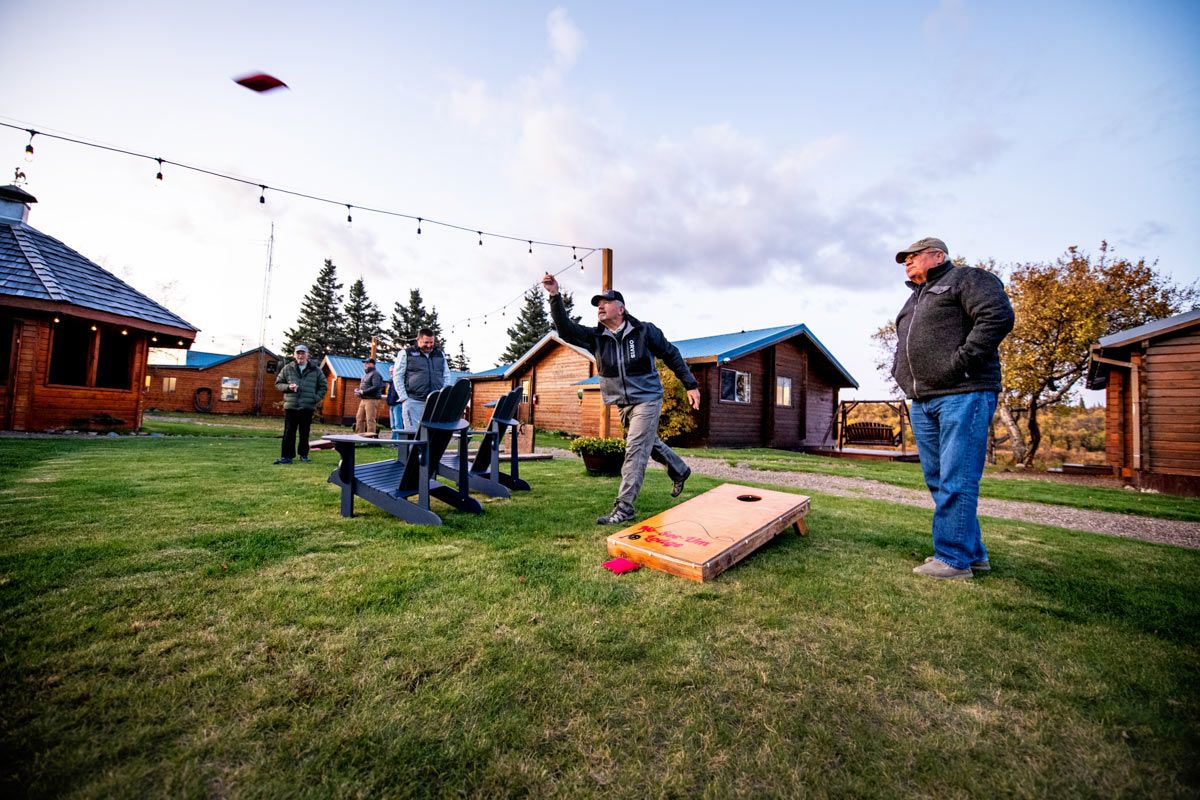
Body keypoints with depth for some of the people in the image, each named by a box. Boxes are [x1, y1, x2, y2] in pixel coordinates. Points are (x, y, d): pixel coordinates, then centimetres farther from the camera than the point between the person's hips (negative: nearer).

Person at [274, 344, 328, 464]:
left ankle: (304, 455, 19)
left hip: (308, 407, 0)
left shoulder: (316, 370, 6)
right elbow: (278, 383, 11)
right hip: (290, 406, 0)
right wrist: (288, 387, -9)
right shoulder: (287, 368, 7)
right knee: (289, 433, 0)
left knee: (305, 433, 8)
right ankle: (286, 456, 5)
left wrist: (317, 398, -2)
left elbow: (323, 386, 10)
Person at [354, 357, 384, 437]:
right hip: (363, 400, 10)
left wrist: (362, 392, -18)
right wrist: (358, 390, 6)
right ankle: (359, 434, 18)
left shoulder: (375, 374, -9)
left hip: (371, 400, -10)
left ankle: (370, 434, -6)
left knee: (370, 419, -9)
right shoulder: (366, 374, 19)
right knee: (359, 418, 11)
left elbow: (376, 387, -21)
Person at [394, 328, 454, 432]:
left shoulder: (440, 354, 16)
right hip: (413, 402, -3)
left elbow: (446, 376, 19)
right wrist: (404, 398, -5)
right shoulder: (406, 353, 5)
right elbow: (397, 376, 3)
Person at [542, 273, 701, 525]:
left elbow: (671, 355, 1)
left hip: (647, 399, -5)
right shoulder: (595, 336, 0)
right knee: (650, 443, 21)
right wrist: (555, 296, -26)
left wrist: (691, 385, 0)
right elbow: (566, 329, -14)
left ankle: (624, 507, -4)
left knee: (635, 450, -10)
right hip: (622, 403, 6)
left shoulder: (644, 331, -9)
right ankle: (680, 471, 47)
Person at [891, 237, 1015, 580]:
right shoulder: (913, 300, 27)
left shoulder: (967, 278, 3)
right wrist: (900, 371, 14)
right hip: (923, 401, 9)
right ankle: (973, 552, 21)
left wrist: (960, 362, -18)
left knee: (956, 480, -8)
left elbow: (998, 316, -12)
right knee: (938, 481, 10)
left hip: (963, 394, -8)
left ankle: (954, 558, -1)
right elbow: (903, 344, 33)